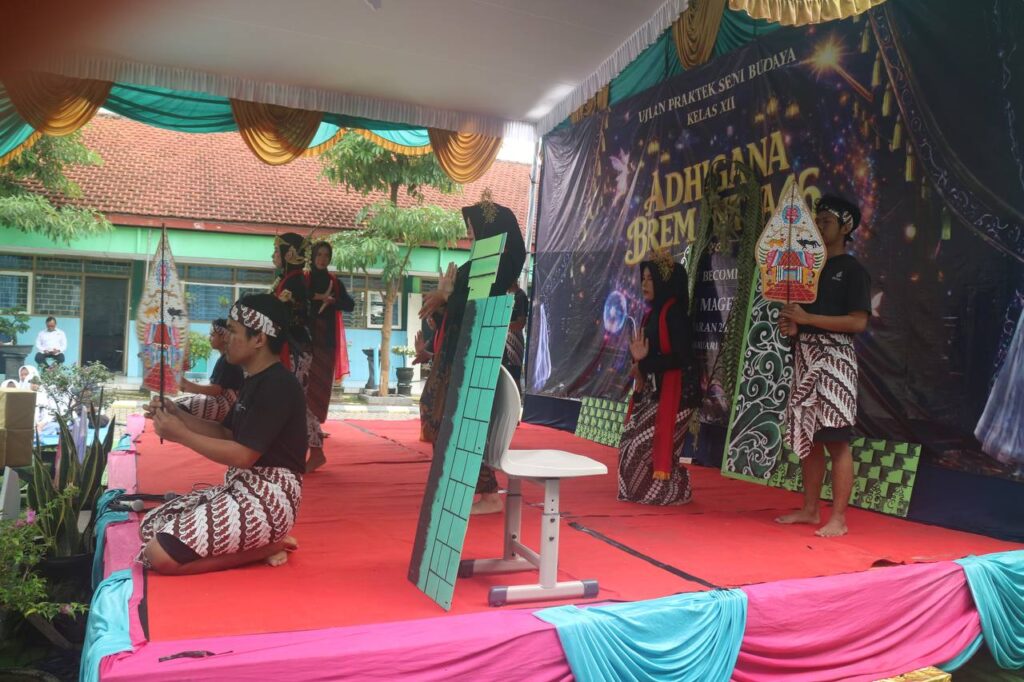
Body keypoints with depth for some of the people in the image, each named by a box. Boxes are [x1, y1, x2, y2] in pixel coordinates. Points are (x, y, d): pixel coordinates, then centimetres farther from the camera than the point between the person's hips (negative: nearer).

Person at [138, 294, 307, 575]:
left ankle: (264, 547, -5)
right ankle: (259, 542, 5)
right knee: (151, 527, 11)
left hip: (269, 497, -10)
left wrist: (181, 435, -13)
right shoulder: (255, 381, 13)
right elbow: (227, 435, 16)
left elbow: (242, 455, -21)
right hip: (241, 488, 10)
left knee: (161, 555, -17)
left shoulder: (278, 385, -19)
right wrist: (179, 415, 3)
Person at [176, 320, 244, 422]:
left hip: (226, 403, -10)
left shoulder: (228, 360, -16)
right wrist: (189, 386, 7)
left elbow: (216, 390, -20)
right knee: (178, 404, 3)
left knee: (181, 410, -20)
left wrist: (188, 385, -16)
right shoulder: (224, 358, 14)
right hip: (219, 399, 10)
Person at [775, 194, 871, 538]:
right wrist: (791, 326, 1)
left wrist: (807, 319, -16)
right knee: (806, 437, 10)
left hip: (834, 357, -7)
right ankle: (810, 509, 19)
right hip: (804, 357, 7)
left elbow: (858, 322, -12)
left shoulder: (852, 270, -2)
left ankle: (838, 518, -2)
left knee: (835, 439, -7)